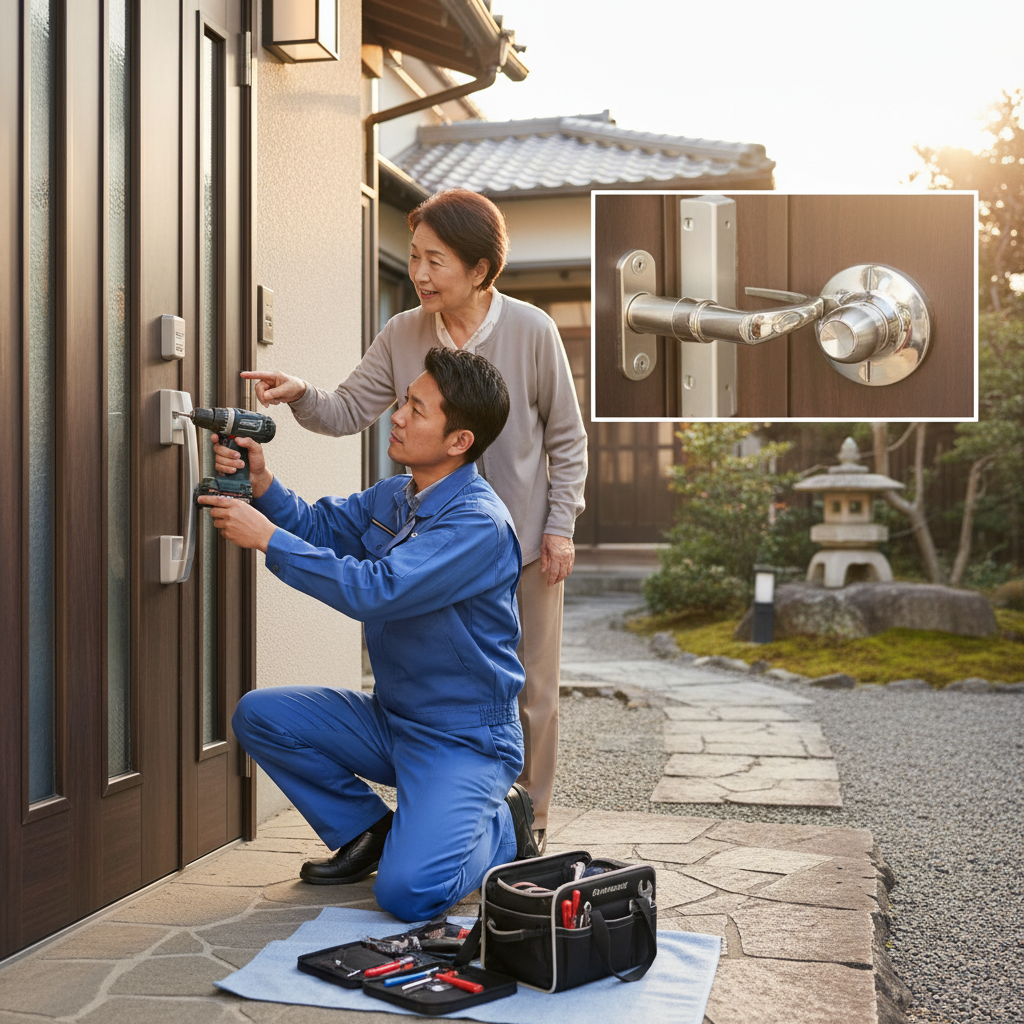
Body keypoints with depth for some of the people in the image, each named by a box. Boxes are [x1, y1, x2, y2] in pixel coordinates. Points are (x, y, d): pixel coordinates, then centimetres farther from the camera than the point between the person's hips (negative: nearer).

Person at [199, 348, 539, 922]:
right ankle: (368, 830, 11)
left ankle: (501, 829, 9)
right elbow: (319, 526, 12)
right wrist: (262, 481, -8)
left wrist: (267, 537, -26)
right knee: (259, 715, -5)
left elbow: (374, 590, -31)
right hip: (390, 719, 8)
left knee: (406, 893, -23)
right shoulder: (392, 498, 6)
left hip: (466, 739, -8)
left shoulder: (479, 523, -23)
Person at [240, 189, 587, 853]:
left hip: (525, 543, -3)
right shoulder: (404, 334, -3)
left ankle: (529, 822, 24)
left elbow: (567, 437, -4)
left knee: (529, 690, 7)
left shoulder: (532, 332, -11)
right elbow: (352, 410, -4)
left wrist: (560, 525, -7)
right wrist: (301, 396, -24)